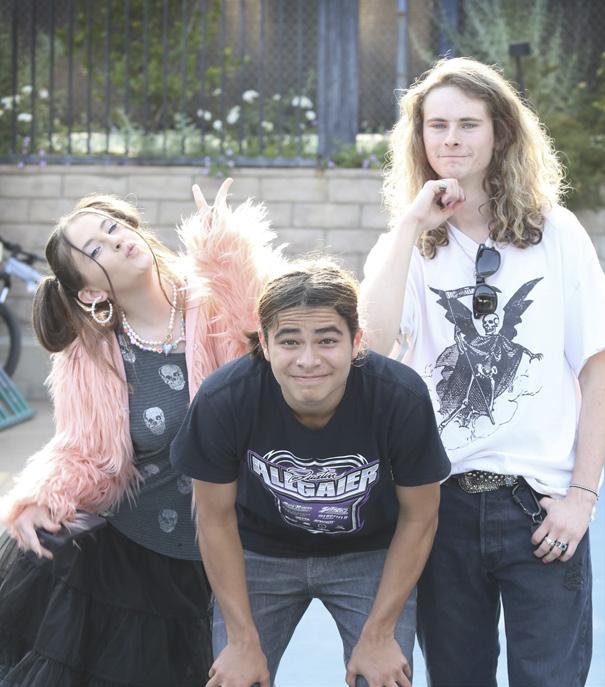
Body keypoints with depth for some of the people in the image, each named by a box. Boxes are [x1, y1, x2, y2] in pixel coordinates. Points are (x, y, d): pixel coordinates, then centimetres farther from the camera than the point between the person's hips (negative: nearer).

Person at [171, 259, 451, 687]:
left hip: (370, 554, 0)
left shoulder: (402, 398, -28)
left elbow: (419, 517, -12)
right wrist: (244, 641, -9)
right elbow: (216, 518, -11)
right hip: (260, 554, 1)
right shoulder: (221, 401, -26)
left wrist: (378, 635, -11)